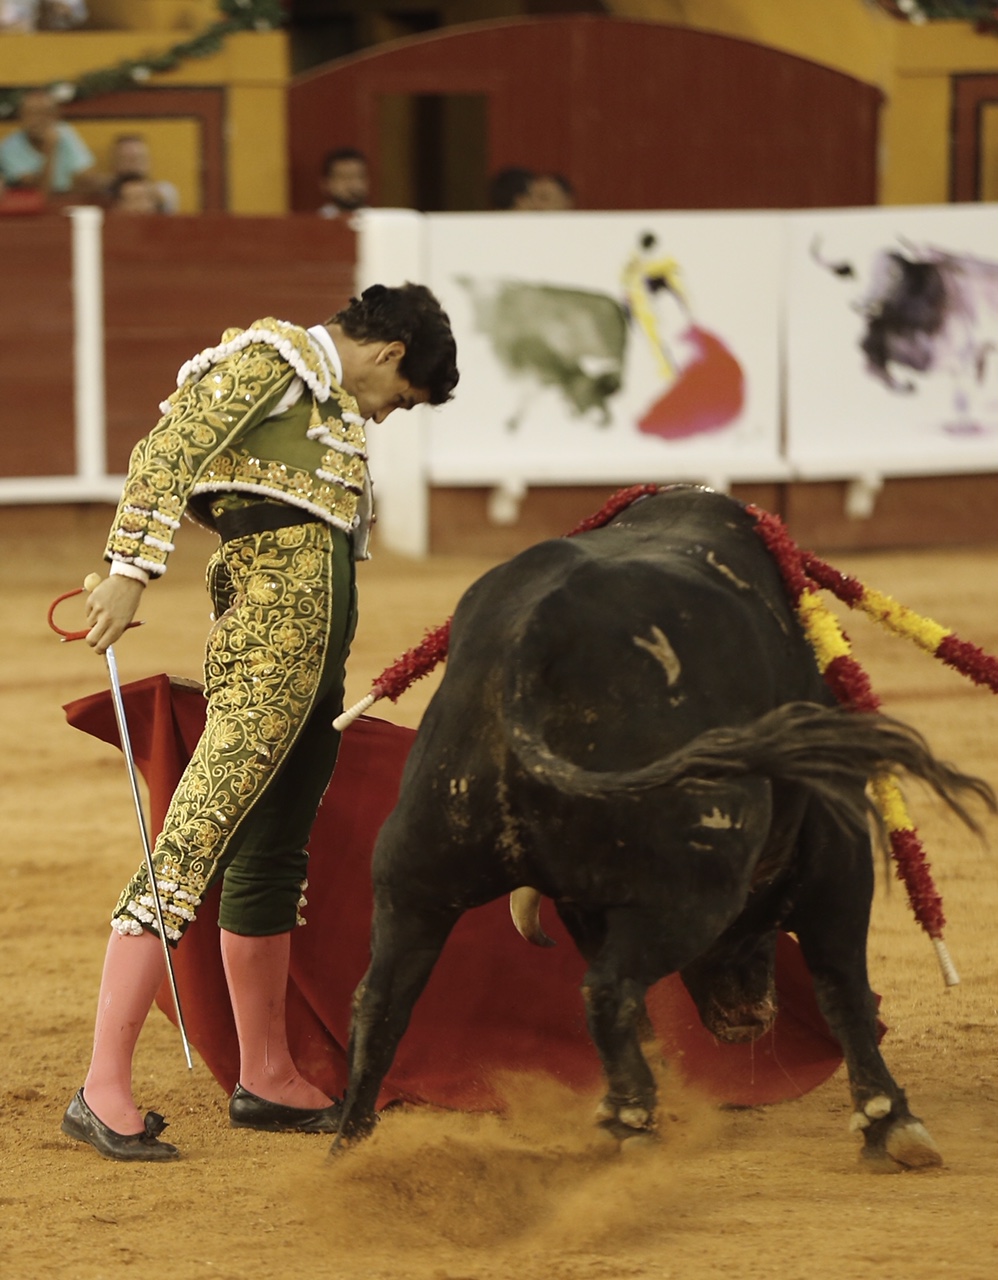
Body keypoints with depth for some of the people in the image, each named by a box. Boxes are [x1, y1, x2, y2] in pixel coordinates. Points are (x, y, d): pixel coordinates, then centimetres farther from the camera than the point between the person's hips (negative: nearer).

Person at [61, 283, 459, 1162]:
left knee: (273, 858, 16)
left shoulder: (333, 404, 25)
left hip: (315, 656, 10)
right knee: (193, 845, -14)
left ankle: (267, 1079, 25)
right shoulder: (273, 360, -3)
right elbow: (167, 453, -15)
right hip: (266, 648, -10)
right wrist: (130, 571, -24)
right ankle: (104, 1090, -19)